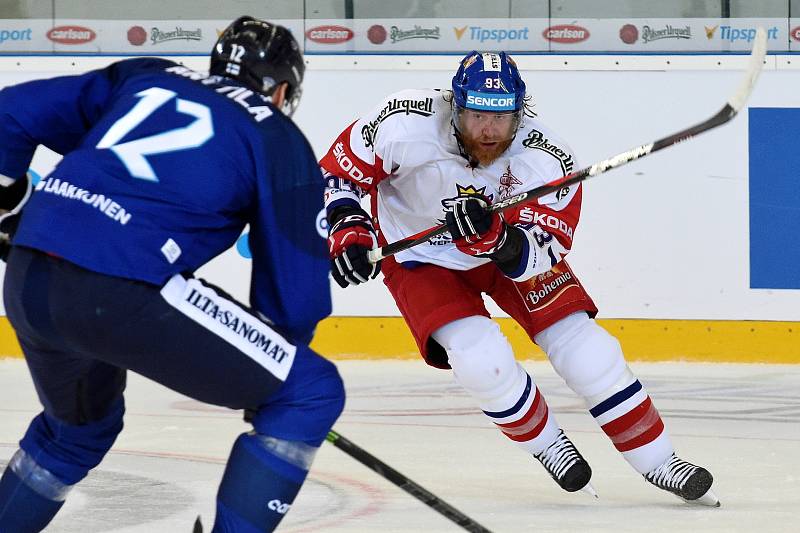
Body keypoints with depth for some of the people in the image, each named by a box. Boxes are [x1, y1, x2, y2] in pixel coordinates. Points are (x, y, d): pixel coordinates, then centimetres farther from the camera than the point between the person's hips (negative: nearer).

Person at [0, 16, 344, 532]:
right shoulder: (282, 143, 11)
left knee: (81, 428, 35)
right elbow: (296, 287, 10)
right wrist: (267, 375, 26)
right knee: (310, 392, 4)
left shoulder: (143, 78, 25)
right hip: (121, 291, -7)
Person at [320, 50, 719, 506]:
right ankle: (546, 442, 7)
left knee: (582, 345, -8)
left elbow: (547, 250, -29)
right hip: (422, 258, -1)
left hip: (514, 243, 1)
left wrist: (495, 236, -47)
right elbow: (340, 166, -15)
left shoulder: (549, 158, -29)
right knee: (482, 361, -22)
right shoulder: (406, 125, -31)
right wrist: (347, 227, -29)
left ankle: (658, 461, 8)